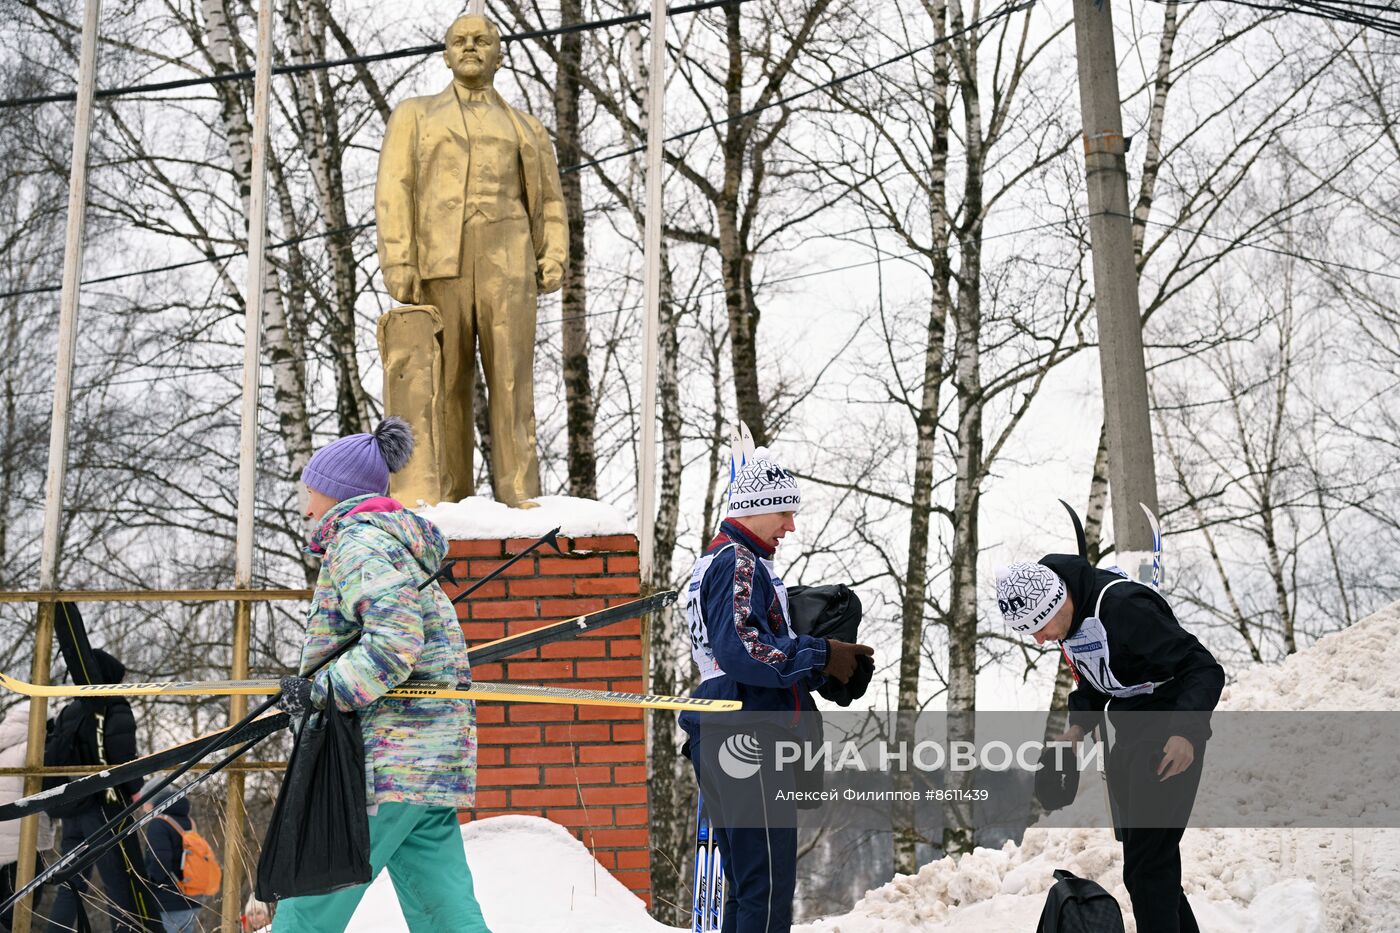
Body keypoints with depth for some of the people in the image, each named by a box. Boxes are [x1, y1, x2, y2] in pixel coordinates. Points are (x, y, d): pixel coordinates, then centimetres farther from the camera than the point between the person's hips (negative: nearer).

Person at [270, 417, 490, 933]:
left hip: (385, 760, -10)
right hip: (434, 758, 10)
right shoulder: (399, 544, 22)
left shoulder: (358, 542, -8)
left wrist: (321, 690, -17)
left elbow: (395, 639, -22)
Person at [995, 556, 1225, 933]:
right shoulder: (1069, 622, 2)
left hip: (1170, 739, -9)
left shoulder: (1123, 608, -26)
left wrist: (1186, 732, -38)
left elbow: (1205, 669, -25)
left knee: (1147, 863, -10)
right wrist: (1079, 725, 0)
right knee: (1139, 861, 15)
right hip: (1129, 739, 9)